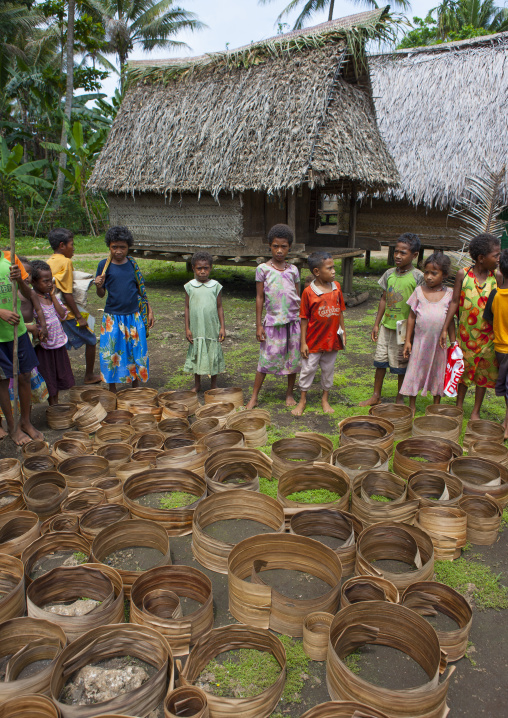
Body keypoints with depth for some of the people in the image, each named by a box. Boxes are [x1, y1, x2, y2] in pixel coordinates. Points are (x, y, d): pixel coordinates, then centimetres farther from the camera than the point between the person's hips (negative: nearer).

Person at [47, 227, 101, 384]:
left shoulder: (49, 262, 8)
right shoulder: (66, 262, -15)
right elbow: (67, 293, -19)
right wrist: (79, 317, -16)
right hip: (67, 314, -7)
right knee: (91, 340, 11)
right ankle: (89, 376, 21)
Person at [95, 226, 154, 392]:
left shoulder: (132, 263, 3)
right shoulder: (105, 265, -4)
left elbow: (141, 290, 11)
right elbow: (101, 295, 0)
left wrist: (149, 311, 9)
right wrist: (99, 286, -21)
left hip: (134, 316, 2)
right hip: (112, 317, -2)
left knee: (138, 352, 7)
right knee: (111, 353, 5)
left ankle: (136, 388, 24)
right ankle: (112, 390, 22)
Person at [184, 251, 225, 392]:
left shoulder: (216, 286, 0)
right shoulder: (189, 286, 0)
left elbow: (219, 307, 3)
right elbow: (187, 308, 4)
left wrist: (222, 327, 0)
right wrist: (187, 328, 0)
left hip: (212, 329, 0)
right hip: (196, 330, 0)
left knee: (213, 355, 7)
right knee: (196, 355, 9)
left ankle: (213, 384, 24)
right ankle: (197, 384, 26)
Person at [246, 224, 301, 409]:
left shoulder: (293, 269, 6)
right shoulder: (263, 269, -1)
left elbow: (298, 297, 11)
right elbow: (259, 298, 0)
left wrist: (301, 321, 9)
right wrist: (259, 325, -2)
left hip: (293, 319, 3)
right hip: (273, 320, -3)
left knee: (293, 357, 8)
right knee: (266, 359, -2)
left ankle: (290, 393, 26)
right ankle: (254, 397, 7)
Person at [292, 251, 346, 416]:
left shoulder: (336, 287, 0)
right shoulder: (308, 292, -13)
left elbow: (340, 311, 9)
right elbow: (304, 318, -9)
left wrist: (343, 332, 9)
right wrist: (303, 342, -8)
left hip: (332, 339, 4)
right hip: (314, 341, -4)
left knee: (328, 370, 15)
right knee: (307, 369, 7)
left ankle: (325, 399, 32)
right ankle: (302, 399, 25)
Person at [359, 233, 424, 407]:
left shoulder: (418, 277, -10)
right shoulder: (389, 273, 4)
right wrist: (376, 324, 10)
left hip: (404, 329, -5)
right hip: (386, 325, 5)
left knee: (401, 364, 7)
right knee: (380, 360, 11)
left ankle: (399, 399, 24)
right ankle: (376, 395, 25)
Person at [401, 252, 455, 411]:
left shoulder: (449, 294, -1)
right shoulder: (419, 291, -2)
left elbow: (450, 321, 4)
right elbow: (412, 316, 2)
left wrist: (453, 343, 4)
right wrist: (407, 340, 0)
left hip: (439, 343, 0)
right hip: (420, 340, 0)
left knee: (438, 374, 11)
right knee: (415, 371, 6)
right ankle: (412, 406, 21)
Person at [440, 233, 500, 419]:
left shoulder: (496, 276, -3)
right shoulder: (463, 274, -6)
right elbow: (454, 302, -3)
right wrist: (445, 329, -5)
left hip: (488, 334, 1)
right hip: (466, 332, -1)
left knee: (483, 372, 8)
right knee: (464, 369, 12)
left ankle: (476, 411, 22)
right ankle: (458, 407, 30)